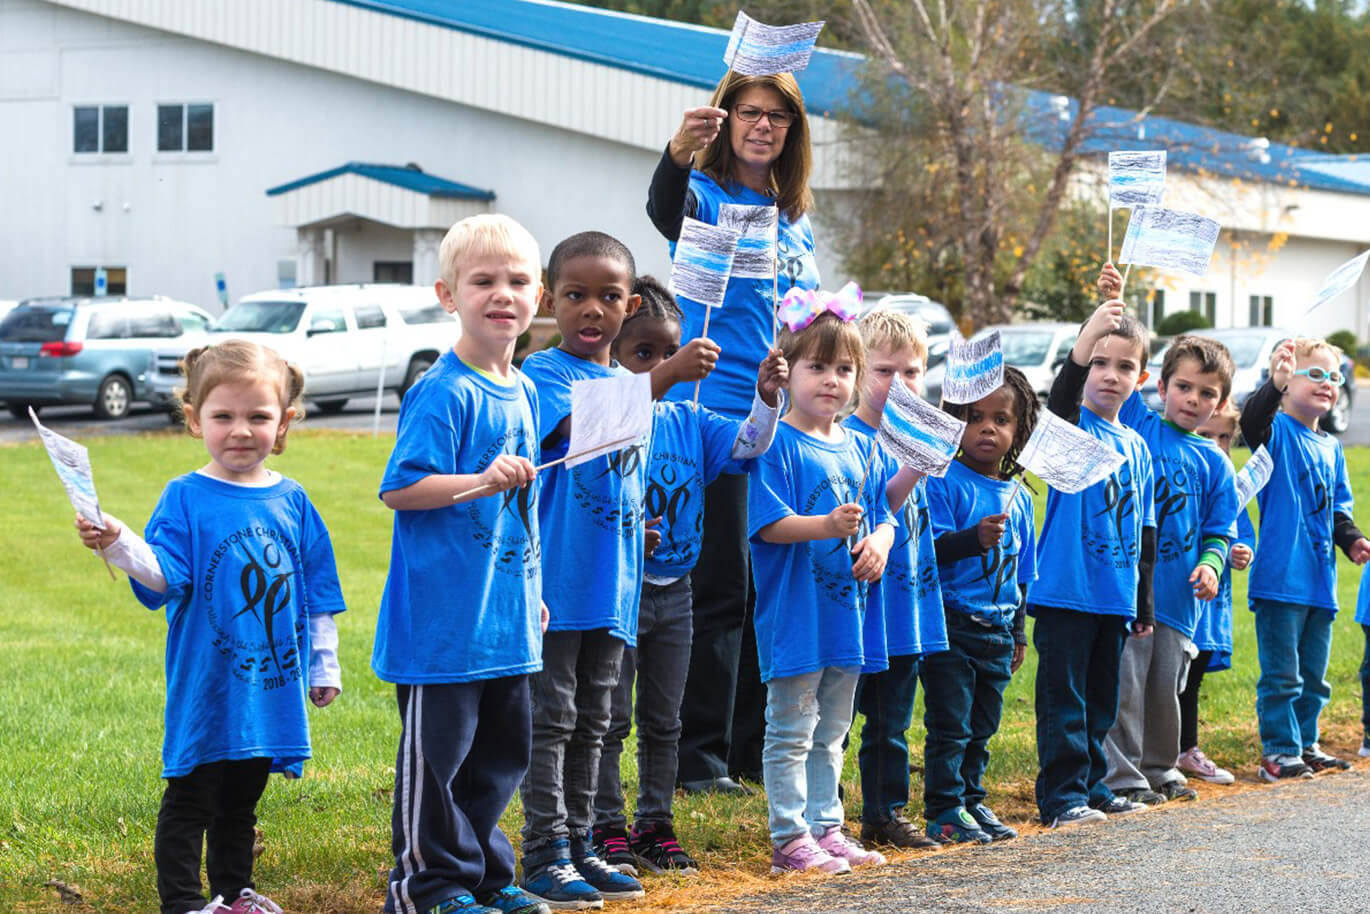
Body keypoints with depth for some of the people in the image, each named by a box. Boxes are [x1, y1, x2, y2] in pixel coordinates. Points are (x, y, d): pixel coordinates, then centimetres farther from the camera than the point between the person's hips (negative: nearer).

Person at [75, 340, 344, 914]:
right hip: (206, 685, -4)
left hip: (271, 685, 4)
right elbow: (165, 574, -18)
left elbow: (317, 590, 12)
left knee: (241, 800, 17)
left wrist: (323, 665, 14)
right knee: (191, 799, 0)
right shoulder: (186, 499, -6)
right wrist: (119, 544, -37)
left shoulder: (291, 502, 6)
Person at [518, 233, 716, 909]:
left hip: (613, 584, 7)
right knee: (550, 719, -4)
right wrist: (666, 375, -36)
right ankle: (544, 855, 0)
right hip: (556, 581, -7)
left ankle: (579, 845, 20)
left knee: (591, 724, 12)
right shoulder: (545, 372, -8)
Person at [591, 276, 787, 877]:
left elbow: (747, 444, -4)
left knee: (664, 721, 13)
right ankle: (608, 831, 9)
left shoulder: (689, 420, 5)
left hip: (673, 589, 6)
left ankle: (656, 826, 22)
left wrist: (766, 400, -20)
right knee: (611, 720, 2)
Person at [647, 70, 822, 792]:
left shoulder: (796, 218, 15)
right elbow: (666, 210, -29)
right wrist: (678, 154, -50)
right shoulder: (705, 196, -5)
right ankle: (698, 753, 2)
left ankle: (756, 745, 19)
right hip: (715, 410, -6)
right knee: (718, 586, -5)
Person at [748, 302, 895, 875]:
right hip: (795, 609, -7)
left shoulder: (860, 449, 11)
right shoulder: (777, 444, -10)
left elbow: (883, 514, 17)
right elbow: (767, 524, -18)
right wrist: (827, 526, -31)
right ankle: (789, 839, 3)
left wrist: (878, 542, -6)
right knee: (791, 730, -2)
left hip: (847, 608, 7)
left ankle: (826, 828, 24)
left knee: (830, 732, 16)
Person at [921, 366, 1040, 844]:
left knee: (982, 728, 13)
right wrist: (975, 538, -33)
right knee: (950, 725, -4)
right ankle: (943, 811, 2)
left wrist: (1018, 633, 22)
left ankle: (970, 800, 23)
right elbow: (929, 549, -17)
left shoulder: (1018, 496, 12)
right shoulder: (944, 481, -8)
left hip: (996, 632, 6)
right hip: (951, 623, -6)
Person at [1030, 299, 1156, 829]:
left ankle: (1091, 787, 24)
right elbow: (1061, 399, -33)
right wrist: (1086, 340, -49)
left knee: (1101, 701, 14)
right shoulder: (1074, 427, -6)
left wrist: (1144, 606, 19)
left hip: (1115, 598, 6)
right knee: (1064, 700, -4)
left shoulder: (1136, 447, 13)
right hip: (1066, 591, -6)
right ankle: (1061, 797, 0)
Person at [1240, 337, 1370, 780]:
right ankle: (1278, 750, 2)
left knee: (1313, 676, 15)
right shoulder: (1277, 432, -6)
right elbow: (1253, 420, -31)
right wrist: (1276, 384, -49)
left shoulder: (1331, 449, 15)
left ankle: (1305, 744, 25)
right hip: (1280, 577, -7)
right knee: (1281, 673, -4)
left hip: (1320, 580, 7)